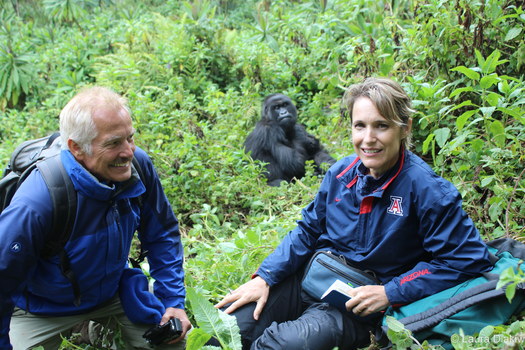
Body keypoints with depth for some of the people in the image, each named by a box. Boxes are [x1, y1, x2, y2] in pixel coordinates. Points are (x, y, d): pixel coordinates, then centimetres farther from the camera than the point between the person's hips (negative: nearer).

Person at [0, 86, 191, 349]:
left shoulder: (139, 167, -21)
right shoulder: (35, 206, -37)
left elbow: (162, 234, -5)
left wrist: (174, 300, -7)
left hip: (114, 288, 3)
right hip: (44, 308, -3)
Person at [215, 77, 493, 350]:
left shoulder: (427, 190, -15)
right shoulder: (341, 173, 0)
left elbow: (468, 259, -14)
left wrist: (389, 293, -17)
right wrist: (264, 277, -3)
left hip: (361, 306, -4)